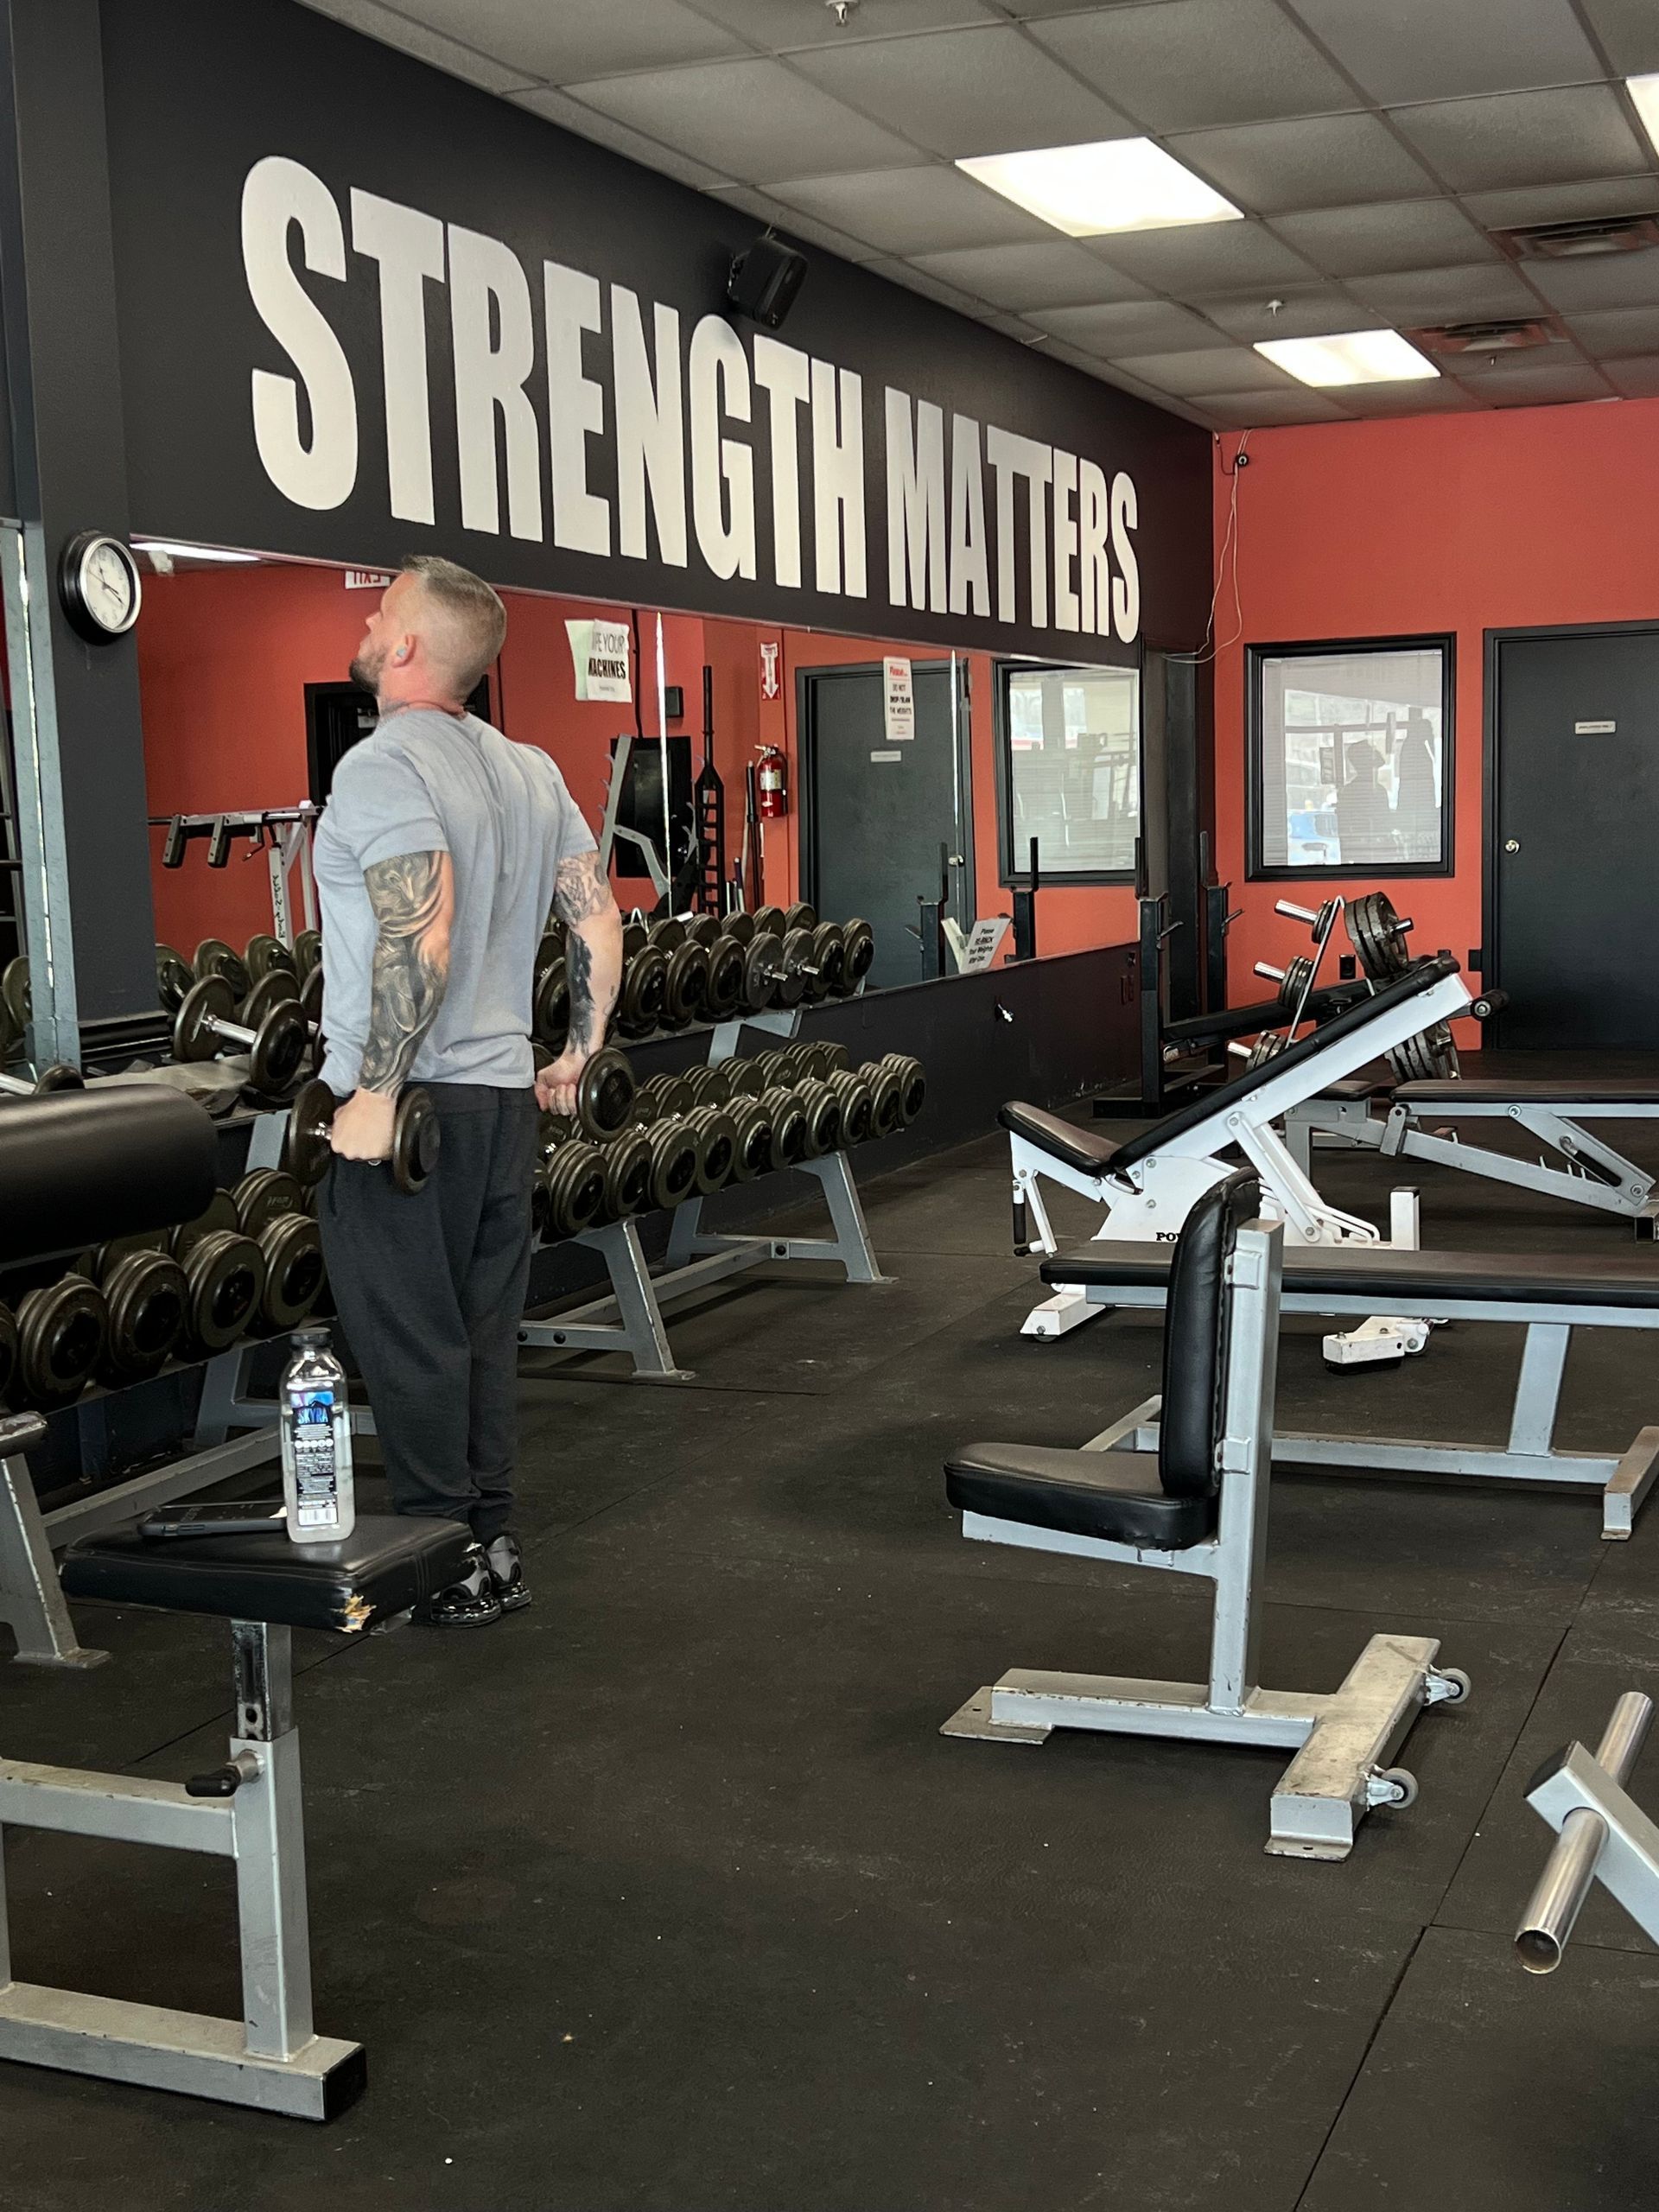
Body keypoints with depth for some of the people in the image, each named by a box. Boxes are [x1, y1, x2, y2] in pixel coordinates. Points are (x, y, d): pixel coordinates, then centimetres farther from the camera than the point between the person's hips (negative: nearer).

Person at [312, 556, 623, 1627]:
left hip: (407, 1106, -8)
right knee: (483, 1331, 14)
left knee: (409, 1339, 1)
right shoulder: (530, 770, 11)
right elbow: (601, 923, 11)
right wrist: (581, 1055, 20)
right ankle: (492, 1547, 22)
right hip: (506, 1094, 8)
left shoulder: (384, 766, -14)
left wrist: (373, 1092, -22)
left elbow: (422, 938, -26)